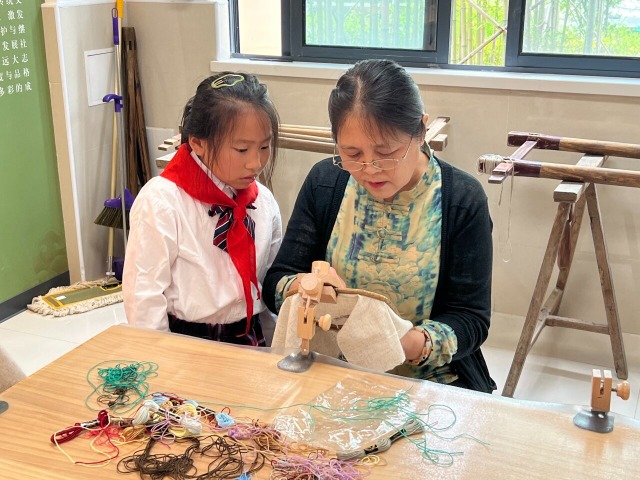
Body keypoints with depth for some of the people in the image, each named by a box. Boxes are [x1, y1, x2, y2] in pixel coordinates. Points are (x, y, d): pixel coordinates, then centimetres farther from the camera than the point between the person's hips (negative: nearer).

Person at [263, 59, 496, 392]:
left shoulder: (462, 199, -10)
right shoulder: (324, 182, -1)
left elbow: (471, 319, -8)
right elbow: (275, 283, 0)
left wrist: (415, 344, -29)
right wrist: (302, 287, -24)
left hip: (430, 382, -1)